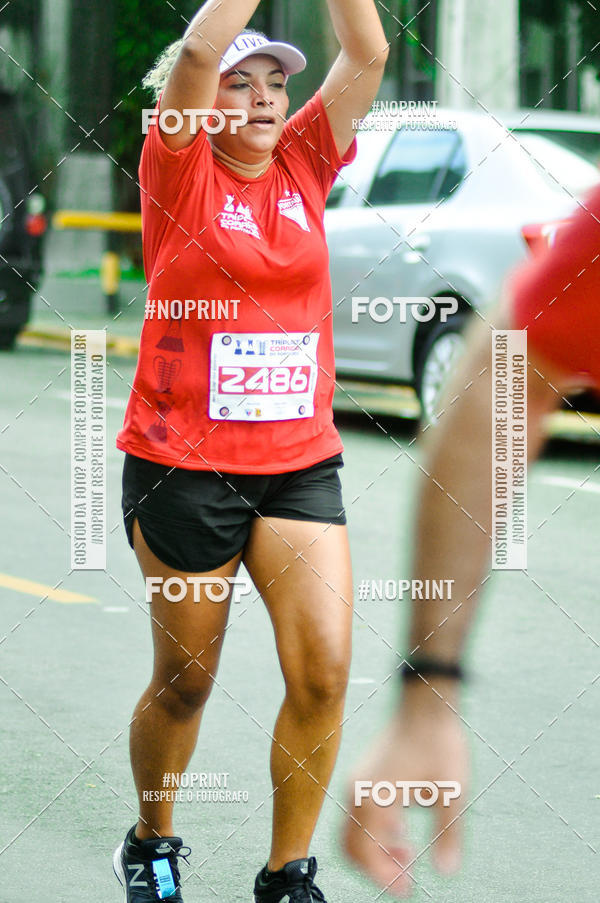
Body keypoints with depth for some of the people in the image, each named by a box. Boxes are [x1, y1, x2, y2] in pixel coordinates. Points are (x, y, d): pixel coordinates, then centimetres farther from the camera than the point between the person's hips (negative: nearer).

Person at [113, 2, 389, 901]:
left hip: (301, 461, 3)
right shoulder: (182, 171, -3)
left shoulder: (303, 164, 8)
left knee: (325, 670, -8)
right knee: (184, 681, 8)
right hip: (184, 463, -3)